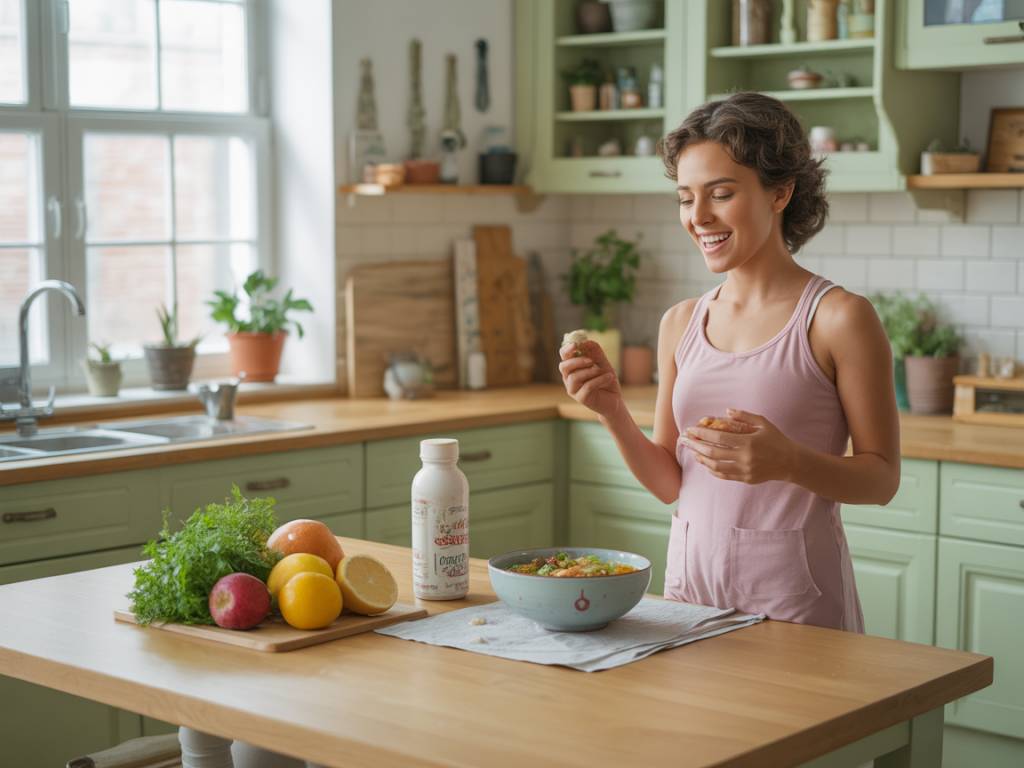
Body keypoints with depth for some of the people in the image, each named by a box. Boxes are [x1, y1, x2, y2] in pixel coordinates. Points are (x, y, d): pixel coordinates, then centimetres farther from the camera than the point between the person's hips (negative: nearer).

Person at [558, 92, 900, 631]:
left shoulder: (839, 318, -9)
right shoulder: (681, 323, 5)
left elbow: (882, 478, -8)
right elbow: (670, 484, 7)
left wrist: (787, 461, -24)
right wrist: (612, 411, -8)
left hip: (794, 596, -4)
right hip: (691, 576, 5)